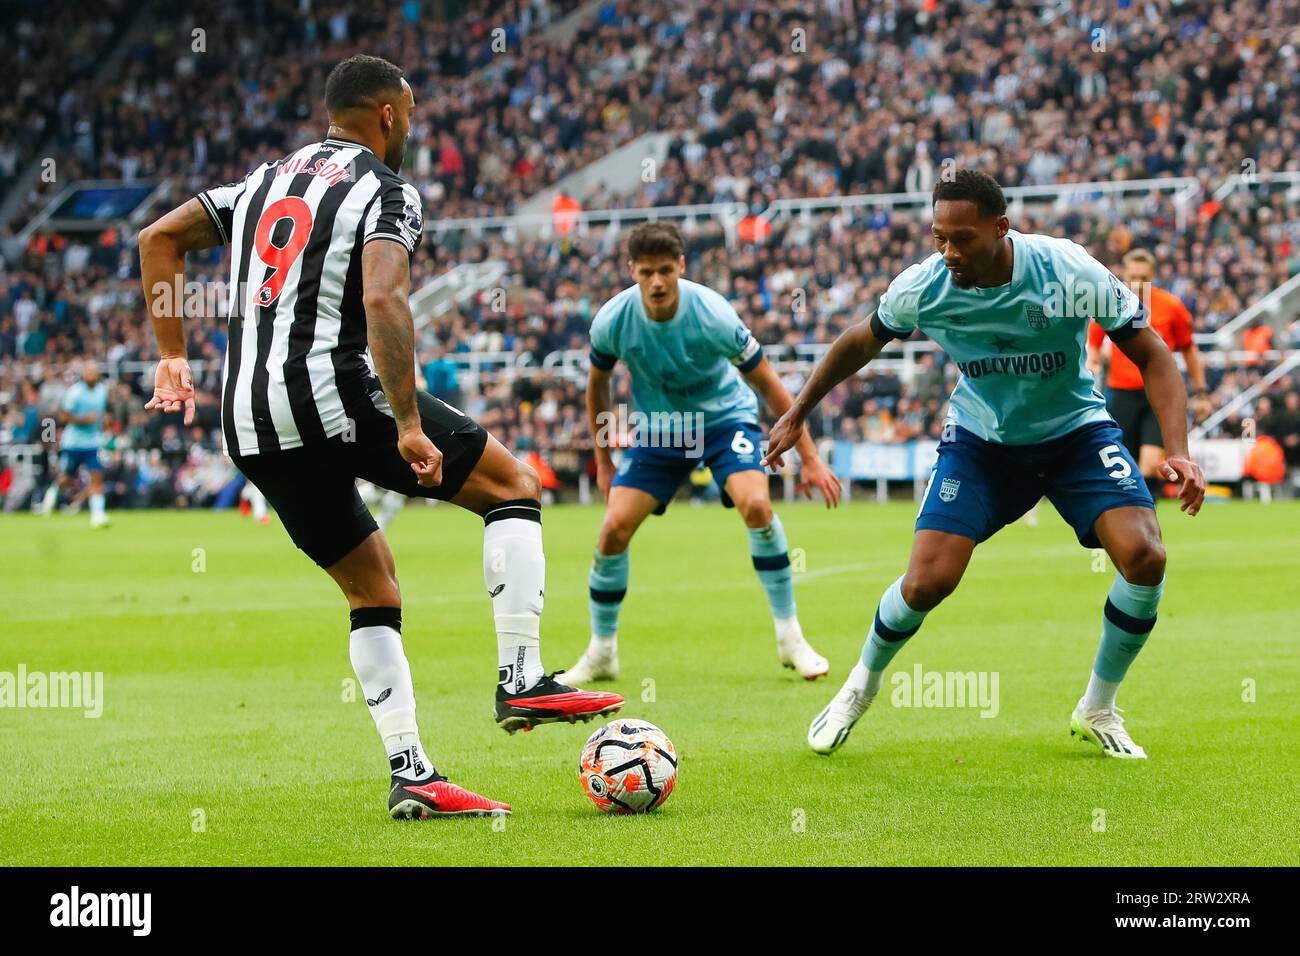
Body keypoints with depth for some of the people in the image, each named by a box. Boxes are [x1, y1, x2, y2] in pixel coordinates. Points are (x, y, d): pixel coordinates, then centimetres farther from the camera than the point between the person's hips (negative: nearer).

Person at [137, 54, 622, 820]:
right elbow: (383, 302, -19)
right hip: (337, 394, -7)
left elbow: (159, 239, 22)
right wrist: (409, 426, -20)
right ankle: (521, 679, -2)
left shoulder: (268, 179, 20)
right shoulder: (387, 192, -3)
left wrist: (172, 356, 24)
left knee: (373, 587, 18)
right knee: (513, 484, 8)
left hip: (250, 426, 7)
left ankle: (411, 775, 9)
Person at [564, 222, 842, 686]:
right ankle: (601, 653, 7)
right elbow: (597, 383, 2)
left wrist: (809, 459, -17)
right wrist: (603, 460, 5)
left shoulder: (713, 314, -27)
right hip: (659, 427, 2)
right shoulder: (613, 320, -20)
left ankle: (790, 638, -14)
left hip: (725, 416, -2)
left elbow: (767, 384, -17)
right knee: (614, 529, -12)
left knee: (756, 505, -27)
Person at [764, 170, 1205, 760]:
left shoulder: (1072, 274, -27)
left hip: (1075, 430, -1)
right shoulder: (921, 288, -20)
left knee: (1144, 557, -23)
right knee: (928, 580, -16)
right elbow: (861, 341, 3)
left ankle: (1097, 711, 3)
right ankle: (862, 684, 18)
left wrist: (1178, 450, -30)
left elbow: (1152, 357, -17)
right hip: (981, 439, 1)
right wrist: (798, 413, 10)